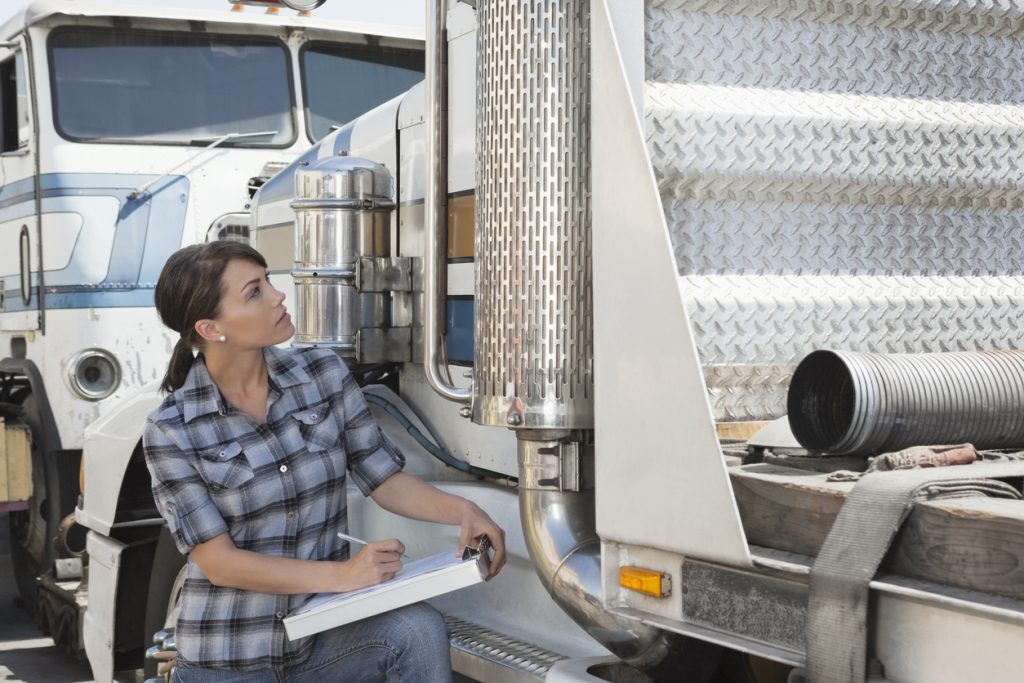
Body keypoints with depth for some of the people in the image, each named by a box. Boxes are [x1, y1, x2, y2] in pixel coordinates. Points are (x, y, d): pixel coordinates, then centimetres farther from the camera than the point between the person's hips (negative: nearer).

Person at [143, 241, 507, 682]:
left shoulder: (323, 374, -2)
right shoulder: (171, 431, -11)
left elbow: (384, 480, 4)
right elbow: (220, 562, -14)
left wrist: (460, 510, -15)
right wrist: (342, 575, -24)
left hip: (325, 639, 2)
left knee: (417, 630, -25)